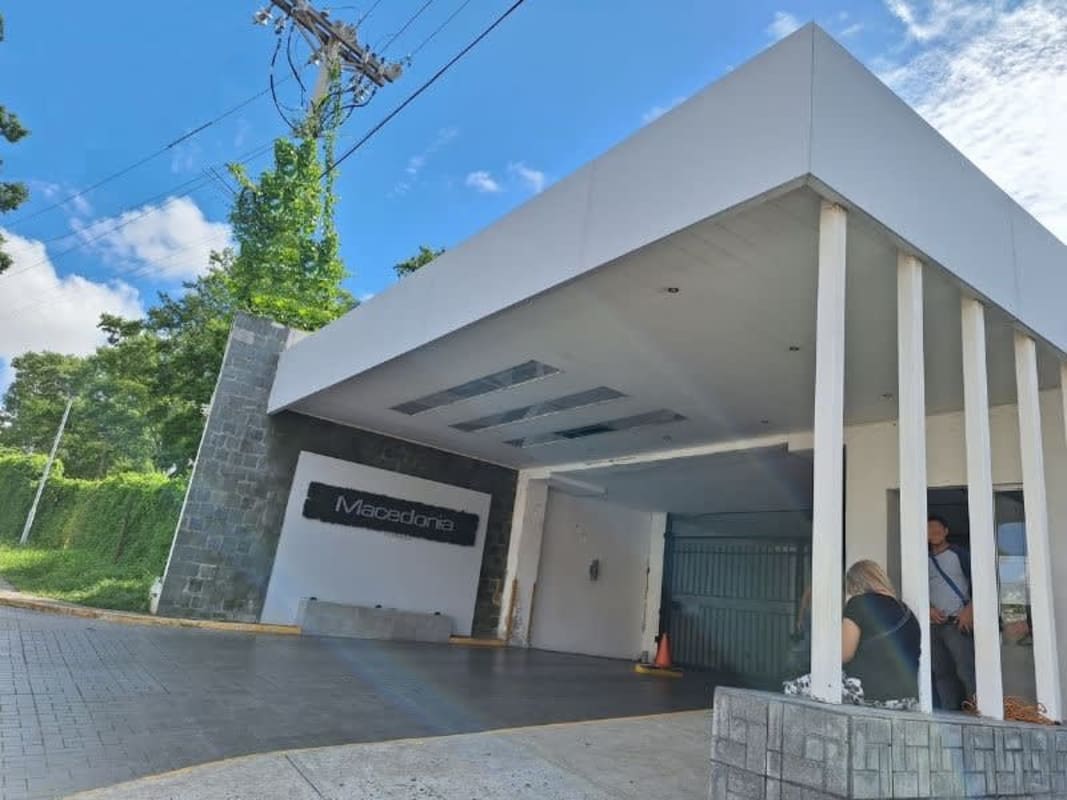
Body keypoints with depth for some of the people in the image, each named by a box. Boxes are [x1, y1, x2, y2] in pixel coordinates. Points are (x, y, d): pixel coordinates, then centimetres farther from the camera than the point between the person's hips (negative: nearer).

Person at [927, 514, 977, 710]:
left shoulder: (958, 554, 3)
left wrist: (969, 610, -13)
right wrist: (929, 609, -2)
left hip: (957, 622, -4)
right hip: (934, 625, 4)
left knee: (966, 670, -13)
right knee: (942, 673, 5)